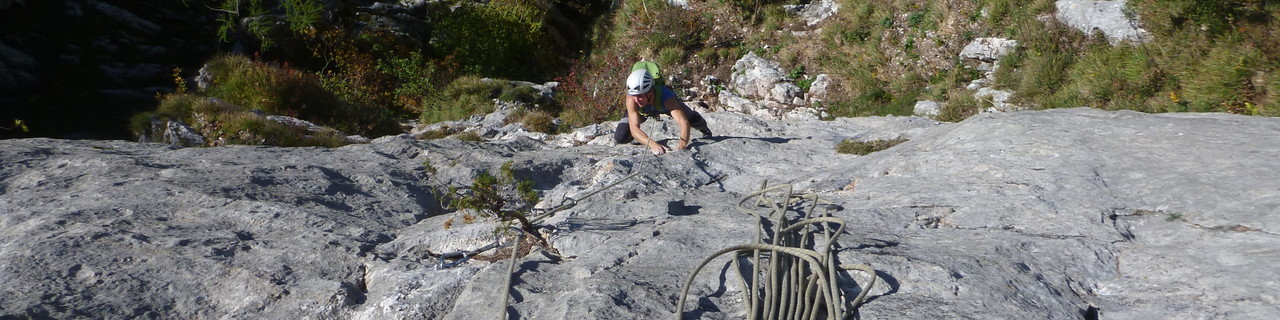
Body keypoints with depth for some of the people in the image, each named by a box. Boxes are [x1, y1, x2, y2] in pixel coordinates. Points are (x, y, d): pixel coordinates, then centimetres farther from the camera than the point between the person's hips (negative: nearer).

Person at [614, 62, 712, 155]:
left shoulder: (665, 95, -47)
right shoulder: (631, 99, -45)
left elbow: (684, 123, -54)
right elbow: (634, 128, -52)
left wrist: (682, 147, -71)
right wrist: (652, 144, -71)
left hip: (664, 105, 0)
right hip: (642, 111, 0)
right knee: (620, 138, -16)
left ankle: (705, 130, 47)